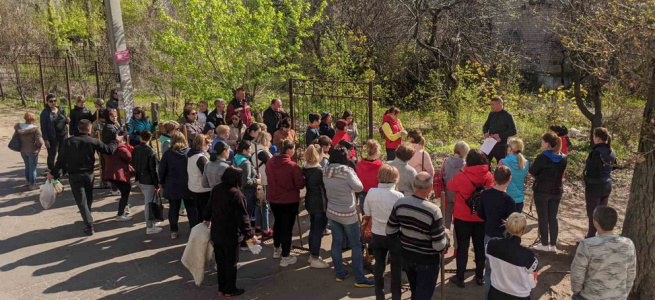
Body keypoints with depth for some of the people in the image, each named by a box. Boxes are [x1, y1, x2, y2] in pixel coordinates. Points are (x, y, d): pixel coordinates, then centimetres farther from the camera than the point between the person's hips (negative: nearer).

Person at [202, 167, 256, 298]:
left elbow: (210, 205, 18)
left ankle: (221, 288, 27)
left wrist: (207, 218, 36)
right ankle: (230, 290, 19)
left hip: (216, 232, 7)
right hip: (231, 234, -7)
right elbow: (242, 217, -21)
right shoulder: (236, 194, -22)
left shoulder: (216, 189, 1)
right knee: (230, 263, 7)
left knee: (220, 261, 17)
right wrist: (250, 234, -14)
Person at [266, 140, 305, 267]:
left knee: (278, 223, 25)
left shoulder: (270, 163, -4)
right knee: (287, 227, 5)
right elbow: (300, 184, -15)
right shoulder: (292, 166, -22)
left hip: (274, 200, 6)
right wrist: (303, 178, 3)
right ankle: (285, 257, 13)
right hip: (289, 201, -6)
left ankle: (277, 250, 40)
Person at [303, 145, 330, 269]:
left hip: (310, 202, 8)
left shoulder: (305, 169, 2)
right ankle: (315, 259, 8)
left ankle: (312, 255, 28)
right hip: (320, 204, -8)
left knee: (313, 229, 18)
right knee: (318, 231, 1)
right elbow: (325, 188, -15)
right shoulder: (319, 171, -21)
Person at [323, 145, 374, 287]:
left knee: (336, 242, 16)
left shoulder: (326, 171, -5)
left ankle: (340, 273, 27)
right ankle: (359, 279, 12)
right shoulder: (346, 171, -23)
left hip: (331, 212, 6)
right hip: (348, 214, -6)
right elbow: (359, 187, -14)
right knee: (356, 245, 6)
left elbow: (326, 190, 6)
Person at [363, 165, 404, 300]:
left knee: (379, 264, 21)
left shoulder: (371, 192, -13)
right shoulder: (398, 196, -22)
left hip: (377, 234, 3)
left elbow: (367, 213, 0)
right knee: (396, 266, 16)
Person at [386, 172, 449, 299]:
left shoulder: (400, 203, -15)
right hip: (427, 260, -5)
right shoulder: (433, 210, -28)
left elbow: (390, 232, -4)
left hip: (407, 256, 5)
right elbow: (439, 246, -24)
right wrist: (445, 235, -4)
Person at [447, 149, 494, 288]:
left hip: (462, 218, -2)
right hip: (482, 218, 3)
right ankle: (480, 277, 27)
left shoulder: (461, 177, -18)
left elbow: (450, 186, 1)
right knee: (480, 247, 16)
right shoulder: (488, 176, -9)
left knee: (462, 247, 10)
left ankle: (460, 277, 17)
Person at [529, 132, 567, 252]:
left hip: (542, 191, -5)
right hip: (556, 191, 6)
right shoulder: (563, 158, 2)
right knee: (553, 218, 13)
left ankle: (545, 244, 13)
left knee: (543, 218, 6)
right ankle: (553, 245, 17)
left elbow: (532, 171, -9)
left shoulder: (542, 157, -18)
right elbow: (560, 173, 12)